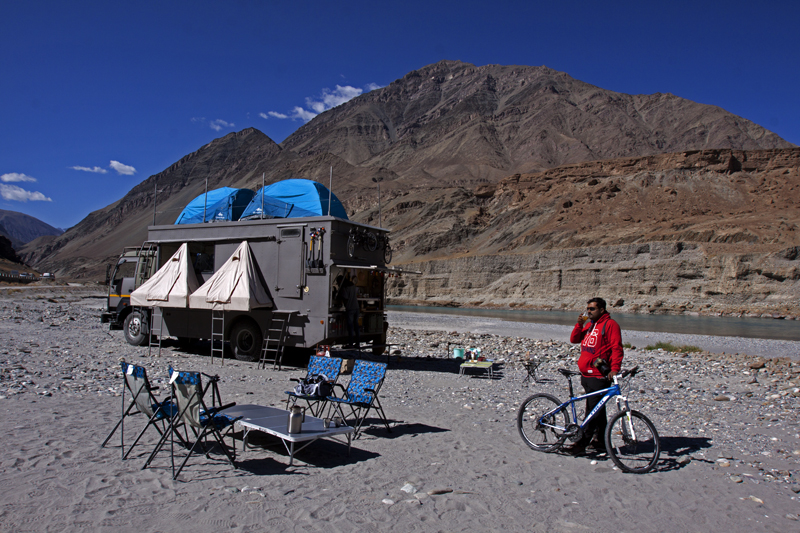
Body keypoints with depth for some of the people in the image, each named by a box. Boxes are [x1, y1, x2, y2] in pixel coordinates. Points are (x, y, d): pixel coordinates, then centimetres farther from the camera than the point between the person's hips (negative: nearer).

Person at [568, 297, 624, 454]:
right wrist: (579, 324, 0)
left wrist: (615, 369, -24)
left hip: (599, 376, -8)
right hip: (586, 375, 8)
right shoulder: (589, 324, 18)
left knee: (594, 410, -4)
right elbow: (574, 339, 14)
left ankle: (583, 441, 1)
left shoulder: (610, 324, -6)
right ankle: (600, 442, 23)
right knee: (597, 410, 14)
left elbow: (617, 348, -14)